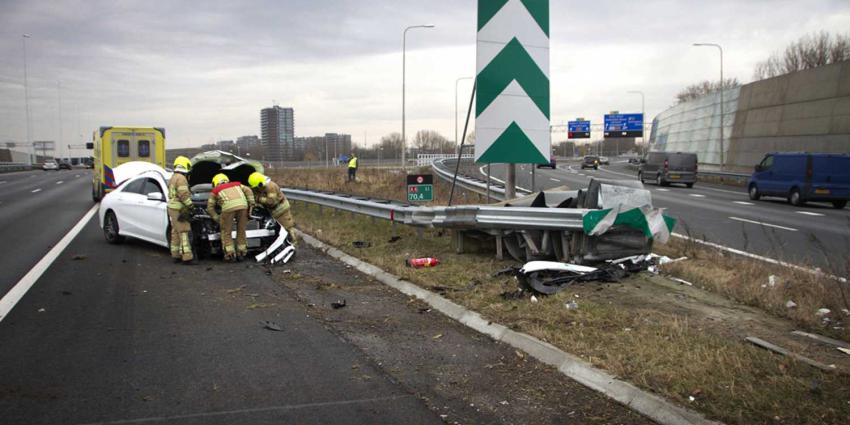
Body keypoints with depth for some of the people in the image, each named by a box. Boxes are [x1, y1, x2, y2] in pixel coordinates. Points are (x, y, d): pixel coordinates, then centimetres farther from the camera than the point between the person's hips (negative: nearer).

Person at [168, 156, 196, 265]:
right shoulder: (181, 178, -15)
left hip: (172, 208, 10)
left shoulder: (172, 178, 18)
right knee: (183, 233, -11)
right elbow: (184, 195, -22)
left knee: (175, 232, 14)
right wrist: (190, 206, -16)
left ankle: (176, 255, 19)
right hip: (179, 209, -10)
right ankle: (187, 257, -13)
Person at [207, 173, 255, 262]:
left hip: (228, 207, -2)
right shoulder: (237, 184, 36)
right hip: (243, 205, 2)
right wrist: (251, 205, 16)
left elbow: (210, 207, 23)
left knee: (226, 232, 14)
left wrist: (217, 218, 24)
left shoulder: (215, 191, 31)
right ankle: (241, 253, 21)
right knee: (241, 231, 17)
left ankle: (230, 254, 10)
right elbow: (248, 191, 21)